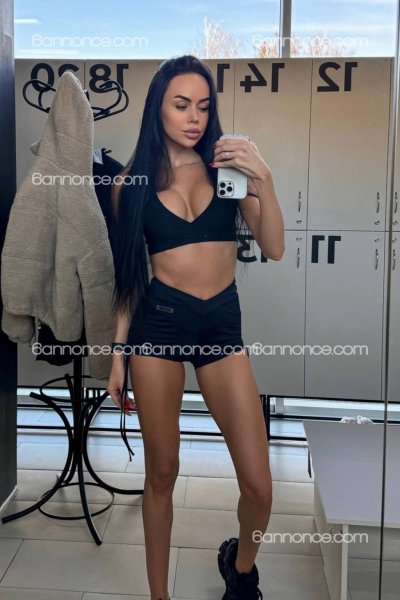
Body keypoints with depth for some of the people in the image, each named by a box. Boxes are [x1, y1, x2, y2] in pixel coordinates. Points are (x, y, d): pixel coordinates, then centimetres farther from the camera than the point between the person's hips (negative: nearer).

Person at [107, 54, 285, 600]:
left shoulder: (227, 166, 4)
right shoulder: (133, 180, 4)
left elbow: (274, 248, -4)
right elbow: (129, 273, 8)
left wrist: (263, 178, -16)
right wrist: (118, 353, 8)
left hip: (222, 326, 1)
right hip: (158, 322, 0)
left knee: (259, 484, -1)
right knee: (162, 472, 9)